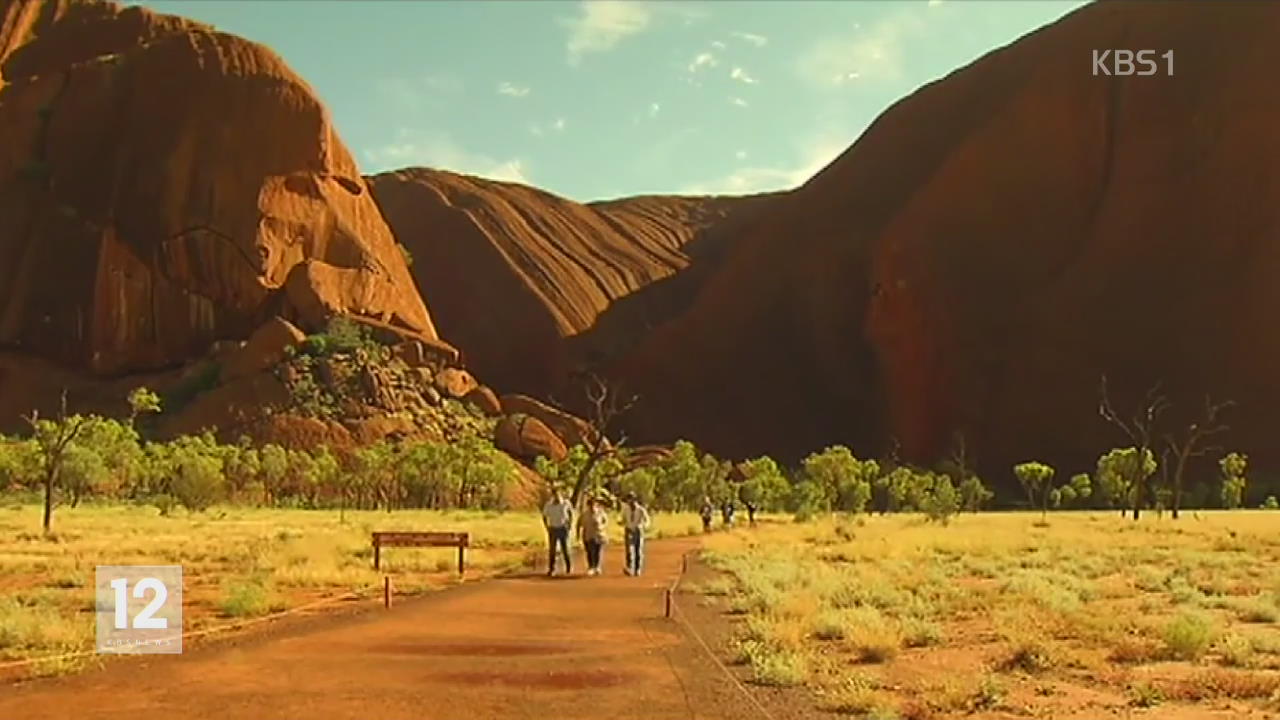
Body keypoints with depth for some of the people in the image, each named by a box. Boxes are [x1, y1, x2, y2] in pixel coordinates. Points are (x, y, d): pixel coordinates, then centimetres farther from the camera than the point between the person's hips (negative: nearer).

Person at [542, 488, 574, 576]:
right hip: (553, 530, 0)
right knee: (552, 550, -2)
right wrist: (547, 527, -4)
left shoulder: (566, 503, -11)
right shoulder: (548, 505, -10)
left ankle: (569, 568, 22)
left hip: (563, 529, 0)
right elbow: (544, 516, 5)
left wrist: (570, 524, 0)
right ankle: (551, 569, 5)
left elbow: (571, 512, 9)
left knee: (565, 549, 4)